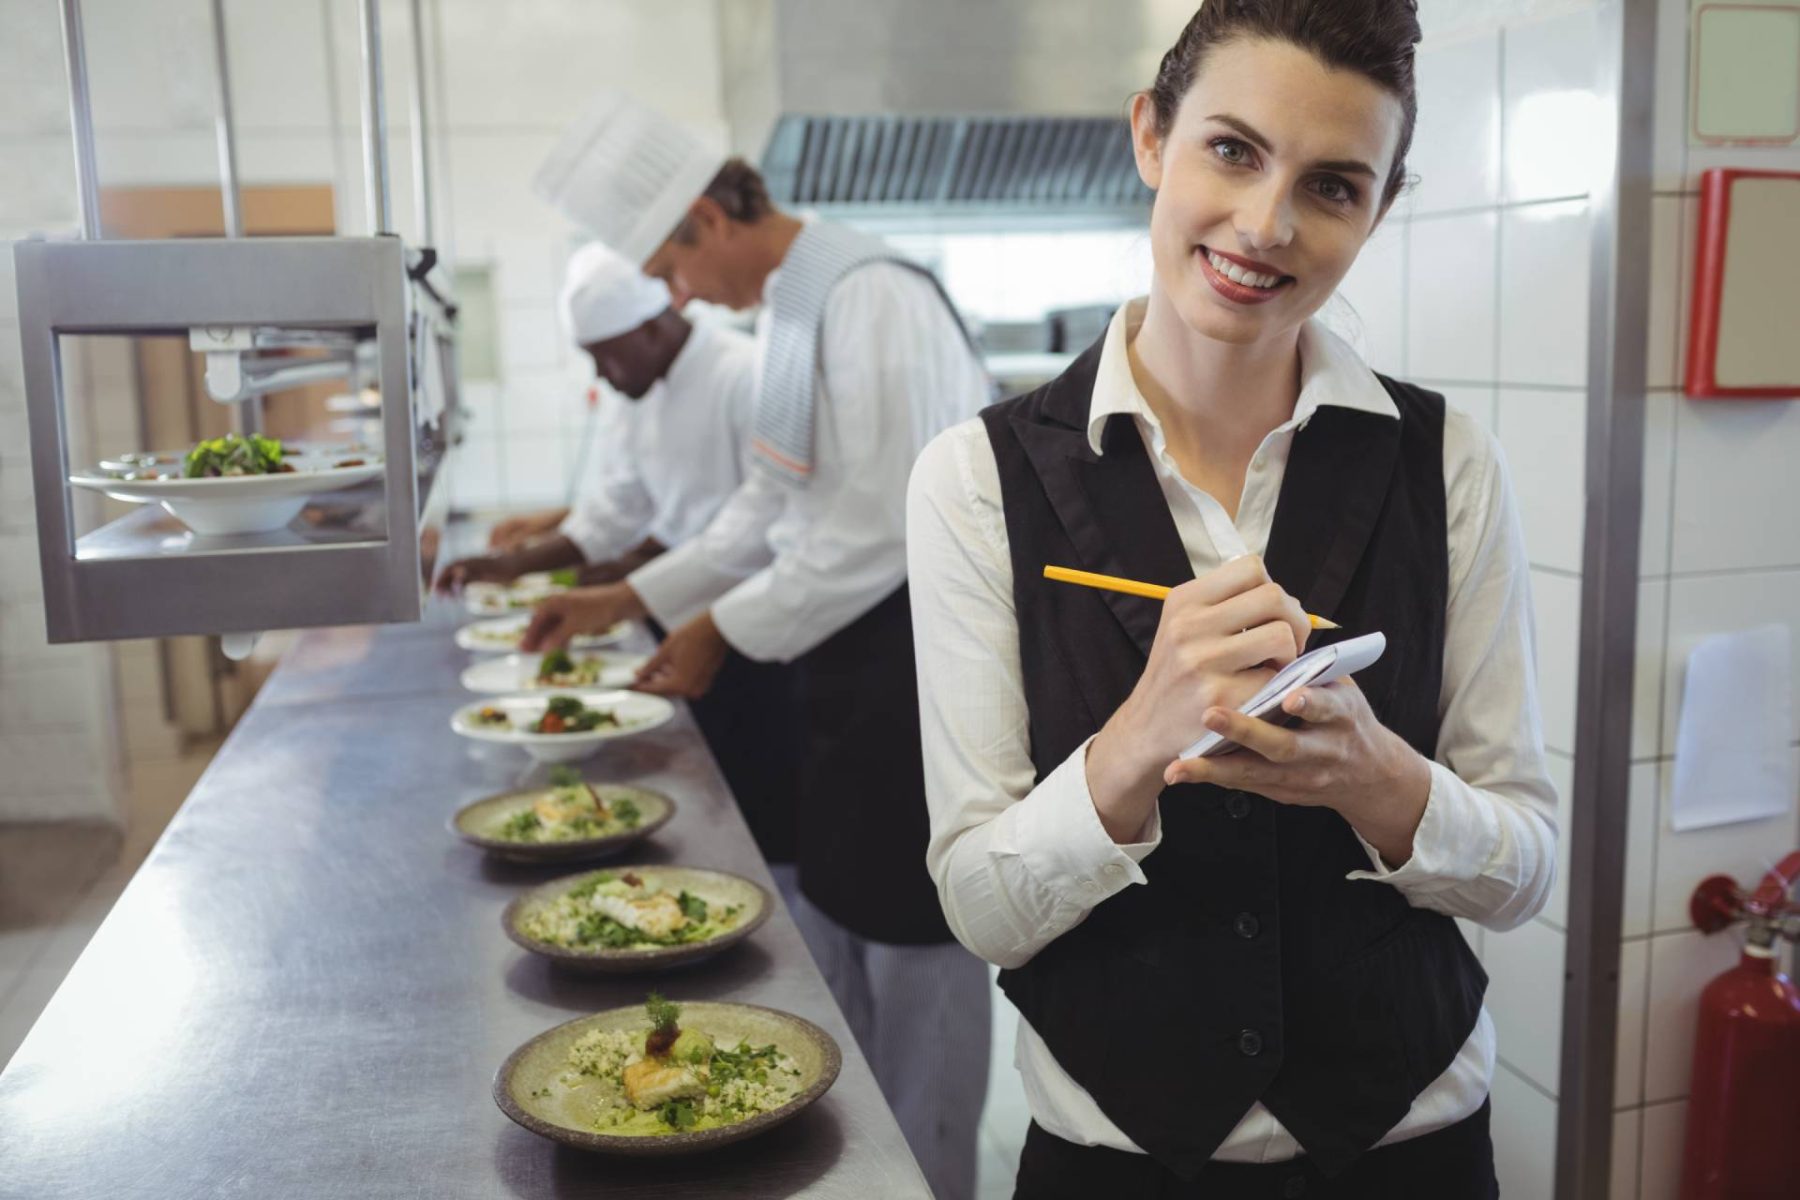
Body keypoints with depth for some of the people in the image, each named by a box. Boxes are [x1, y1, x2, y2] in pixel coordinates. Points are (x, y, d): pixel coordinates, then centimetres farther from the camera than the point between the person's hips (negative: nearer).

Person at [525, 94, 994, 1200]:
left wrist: (722, 632, -13)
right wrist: (629, 598, 12)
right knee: (835, 913, 20)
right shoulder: (789, 307, 11)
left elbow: (879, 533, -24)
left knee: (911, 937, 4)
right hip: (852, 655, 10)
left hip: (920, 651, -10)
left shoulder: (870, 301, -21)